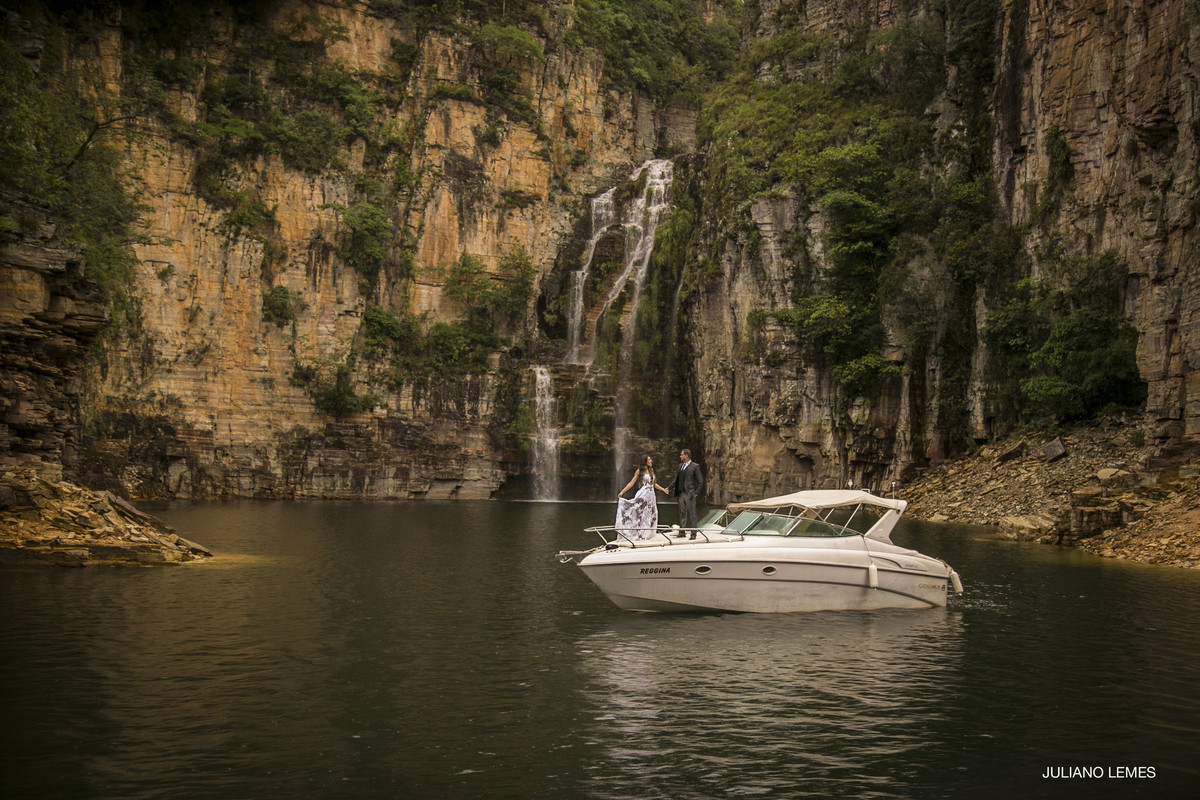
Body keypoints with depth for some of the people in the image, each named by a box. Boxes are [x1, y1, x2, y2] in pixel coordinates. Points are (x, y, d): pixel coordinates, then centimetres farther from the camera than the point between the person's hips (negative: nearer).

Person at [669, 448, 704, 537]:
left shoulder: (695, 466, -6)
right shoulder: (680, 465, 14)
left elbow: (700, 481, -6)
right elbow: (676, 479, 19)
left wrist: (696, 492, -11)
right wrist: (670, 488, 11)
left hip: (690, 494, -7)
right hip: (681, 493, 7)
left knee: (692, 514, -2)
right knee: (682, 513, 11)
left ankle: (693, 533, 3)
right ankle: (682, 532, 17)